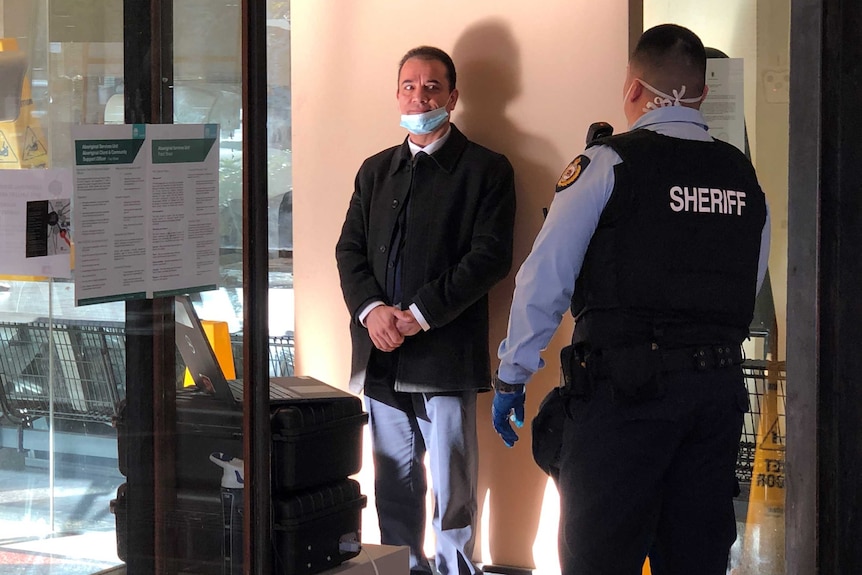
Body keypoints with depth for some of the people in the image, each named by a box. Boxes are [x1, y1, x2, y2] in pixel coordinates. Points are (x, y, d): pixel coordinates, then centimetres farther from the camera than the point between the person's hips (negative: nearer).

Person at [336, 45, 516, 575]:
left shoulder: (486, 170, 0)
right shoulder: (376, 171, 17)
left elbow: (490, 257, -9)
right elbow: (350, 249, 12)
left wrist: (419, 314, -15)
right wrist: (372, 308, -8)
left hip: (446, 353, -5)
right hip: (382, 357, 5)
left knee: (453, 489, -1)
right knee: (393, 485, 9)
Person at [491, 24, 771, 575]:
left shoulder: (609, 164, -6)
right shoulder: (744, 178, 10)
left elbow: (544, 280, -6)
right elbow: (750, 289, 16)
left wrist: (512, 378, 1)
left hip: (624, 386, -5)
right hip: (721, 389, 5)